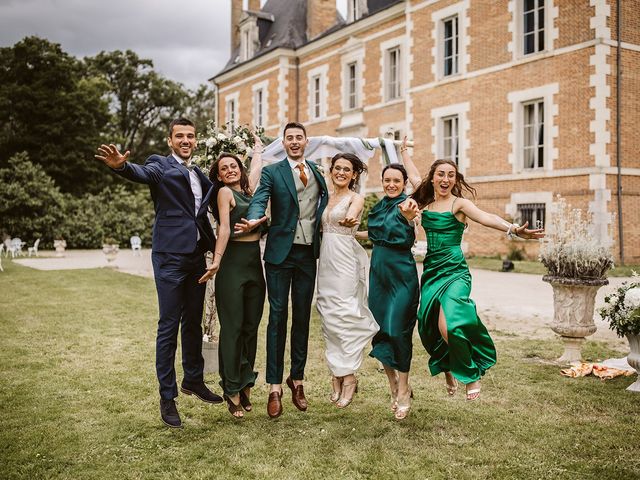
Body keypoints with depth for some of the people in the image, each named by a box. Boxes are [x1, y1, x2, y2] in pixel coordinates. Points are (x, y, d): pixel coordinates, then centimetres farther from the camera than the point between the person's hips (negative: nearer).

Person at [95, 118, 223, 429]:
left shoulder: (198, 174, 15)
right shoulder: (161, 166, -5)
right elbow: (141, 173, -28)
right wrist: (121, 165, -49)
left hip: (196, 256, 7)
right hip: (170, 256, -7)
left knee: (194, 323, 17)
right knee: (169, 326, -2)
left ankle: (193, 380, 33)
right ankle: (167, 397, 8)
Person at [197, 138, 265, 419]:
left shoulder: (247, 188, 16)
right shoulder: (224, 191, -2)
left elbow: (257, 166, 32)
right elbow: (224, 228, -12)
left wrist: (258, 146, 46)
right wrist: (217, 261, -19)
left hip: (254, 261, 7)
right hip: (233, 261, -7)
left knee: (251, 326, 8)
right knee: (233, 327, -3)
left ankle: (245, 385, 18)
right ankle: (232, 391, 5)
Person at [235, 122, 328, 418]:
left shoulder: (317, 173, 13)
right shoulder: (272, 172, 0)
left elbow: (326, 202, 18)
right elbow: (259, 200, -16)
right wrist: (253, 220, -37)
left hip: (308, 253, 4)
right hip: (281, 253, -4)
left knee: (302, 317, 10)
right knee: (278, 317, -1)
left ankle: (297, 379, 23)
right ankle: (275, 386, 6)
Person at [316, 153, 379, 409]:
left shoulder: (356, 198, -3)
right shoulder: (326, 197, 16)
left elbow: (351, 215, -24)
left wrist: (349, 221, -50)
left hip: (346, 260, -6)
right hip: (326, 259, 6)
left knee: (344, 315, -7)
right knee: (328, 316, 6)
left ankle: (348, 375, 4)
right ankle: (337, 376, 15)